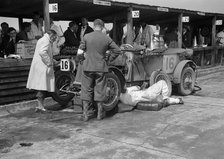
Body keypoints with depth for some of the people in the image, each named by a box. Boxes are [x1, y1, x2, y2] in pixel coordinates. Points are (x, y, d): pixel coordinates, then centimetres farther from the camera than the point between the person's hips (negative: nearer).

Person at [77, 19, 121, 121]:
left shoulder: (86, 37, -3)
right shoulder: (106, 38, -1)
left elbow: (80, 52, -4)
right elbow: (117, 50, 1)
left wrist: (81, 53, 18)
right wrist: (110, 59, 14)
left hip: (88, 67, 0)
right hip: (101, 67, 1)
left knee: (86, 90, 9)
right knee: (99, 90, 10)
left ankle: (86, 114, 12)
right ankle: (100, 113, 20)